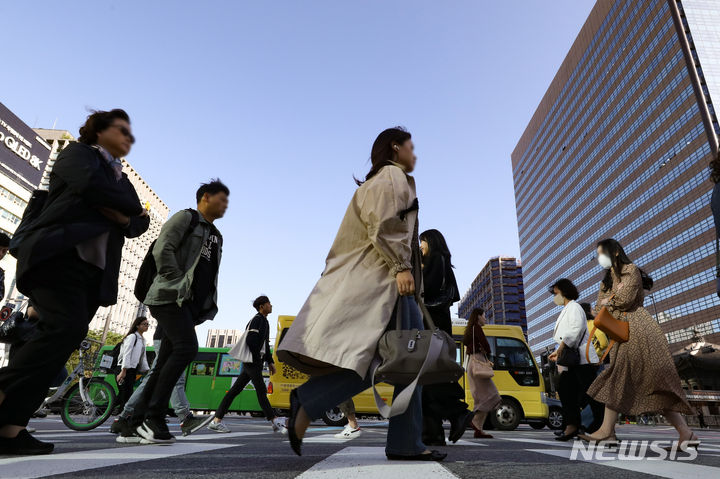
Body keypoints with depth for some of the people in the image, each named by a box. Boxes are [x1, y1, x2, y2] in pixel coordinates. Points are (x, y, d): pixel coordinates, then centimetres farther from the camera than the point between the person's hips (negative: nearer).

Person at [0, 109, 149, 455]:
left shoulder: (122, 181, 27)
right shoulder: (78, 154, 10)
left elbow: (140, 224, 16)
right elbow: (89, 185, -13)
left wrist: (125, 219, -8)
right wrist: (132, 207, 0)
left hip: (94, 272, 6)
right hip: (57, 256, -6)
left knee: (61, 338, -4)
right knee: (66, 327, -25)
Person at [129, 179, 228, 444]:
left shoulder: (216, 236, 24)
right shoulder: (185, 218, 2)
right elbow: (162, 249, -11)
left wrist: (204, 308, 14)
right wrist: (179, 283, -16)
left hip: (190, 304, 8)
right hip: (170, 296, -8)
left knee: (166, 363, 4)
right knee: (187, 347, -22)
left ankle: (139, 420, 11)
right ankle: (154, 415, -16)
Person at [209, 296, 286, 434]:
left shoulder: (264, 321, 22)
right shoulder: (257, 319, -7)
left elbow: (265, 345, 25)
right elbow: (250, 340, -19)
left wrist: (270, 362, 20)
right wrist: (257, 358, -15)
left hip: (256, 362, 9)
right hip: (252, 361, -9)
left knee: (235, 390, 7)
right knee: (261, 390, -8)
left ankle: (217, 420, 10)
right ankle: (275, 421, -6)